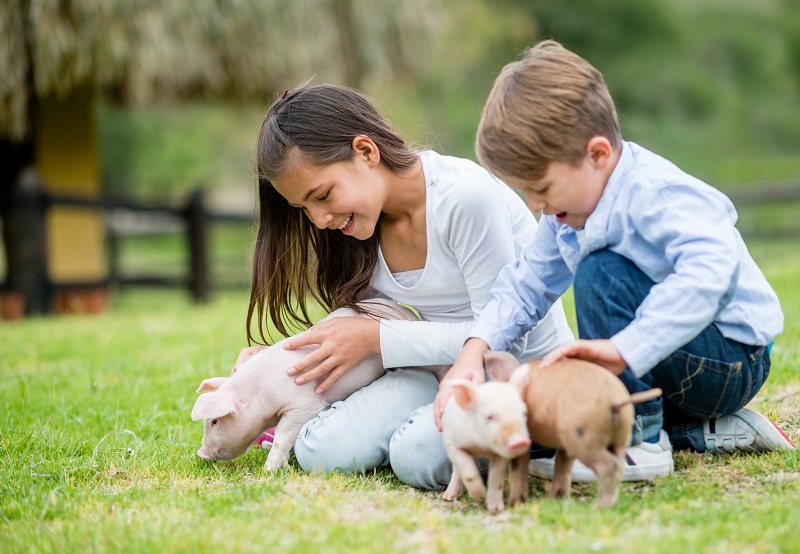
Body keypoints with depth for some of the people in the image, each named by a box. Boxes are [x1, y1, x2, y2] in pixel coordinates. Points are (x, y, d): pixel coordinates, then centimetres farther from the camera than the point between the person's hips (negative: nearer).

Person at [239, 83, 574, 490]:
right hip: (435, 373, 6)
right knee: (319, 452, -19)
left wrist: (378, 338, -18)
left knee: (417, 455, -33)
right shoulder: (363, 223, 1)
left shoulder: (467, 197, -22)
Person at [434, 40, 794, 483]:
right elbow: (526, 285, 3)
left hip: (732, 364, -9)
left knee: (600, 273, -27)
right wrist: (474, 351, -16)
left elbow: (711, 270, -44)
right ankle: (708, 432, 7)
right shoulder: (569, 206, 2)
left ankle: (641, 444, -20)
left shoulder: (655, 194, -27)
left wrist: (624, 349, -50)